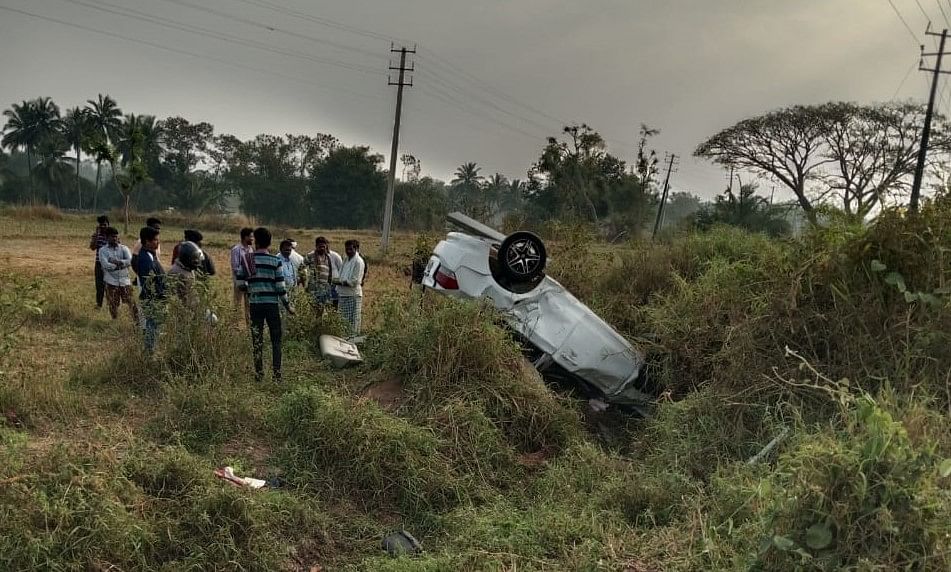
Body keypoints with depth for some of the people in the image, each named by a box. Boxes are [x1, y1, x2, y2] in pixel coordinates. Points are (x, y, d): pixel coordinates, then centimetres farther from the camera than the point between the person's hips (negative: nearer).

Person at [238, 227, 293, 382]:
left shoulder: (248, 260, 0)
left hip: (255, 304, 1)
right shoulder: (275, 261, -4)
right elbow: (280, 286, -6)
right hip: (272, 304, -1)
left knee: (257, 340, 6)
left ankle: (259, 374, 8)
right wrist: (288, 305, 2)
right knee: (276, 340, 7)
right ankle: (277, 374, 3)